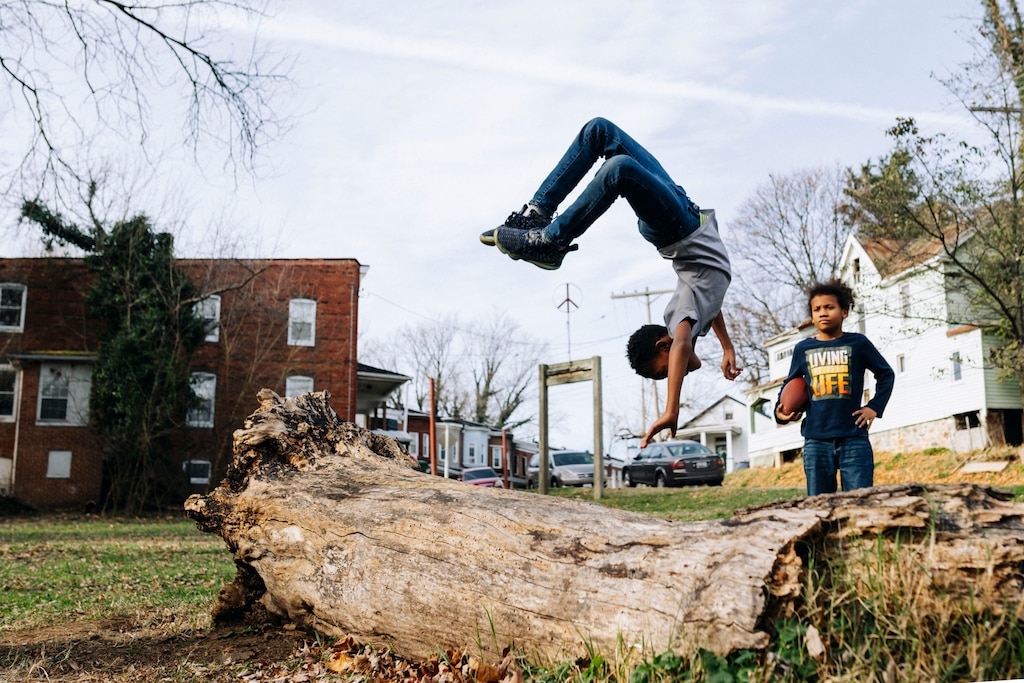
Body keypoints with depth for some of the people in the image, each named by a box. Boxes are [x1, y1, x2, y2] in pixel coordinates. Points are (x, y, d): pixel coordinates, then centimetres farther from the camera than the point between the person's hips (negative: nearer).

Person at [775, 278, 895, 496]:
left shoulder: (858, 343, 4)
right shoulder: (803, 349, 8)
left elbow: (886, 374, 15)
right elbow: (789, 385, 19)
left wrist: (875, 407, 5)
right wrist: (780, 411, 2)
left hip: (854, 439, -2)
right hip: (816, 441, 2)